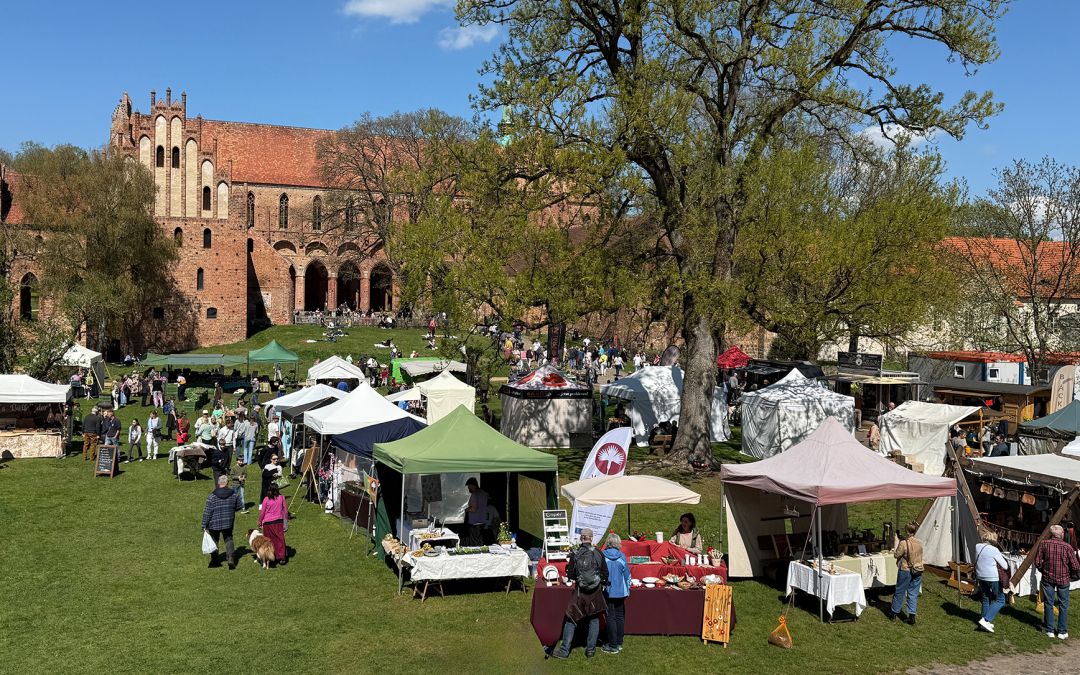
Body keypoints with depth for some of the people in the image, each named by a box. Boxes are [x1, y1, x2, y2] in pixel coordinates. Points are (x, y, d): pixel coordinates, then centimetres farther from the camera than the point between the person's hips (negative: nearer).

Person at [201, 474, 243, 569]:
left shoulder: (212, 496, -12)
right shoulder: (234, 494, -5)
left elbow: (207, 512, -10)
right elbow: (239, 507, 9)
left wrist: (204, 525, -3)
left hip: (214, 524, -1)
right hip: (228, 523, 1)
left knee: (214, 541, 14)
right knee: (228, 539, 16)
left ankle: (214, 561, 20)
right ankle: (230, 557, -2)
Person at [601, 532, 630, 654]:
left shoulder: (602, 556, -9)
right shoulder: (622, 556, -4)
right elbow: (627, 574, 3)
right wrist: (627, 589, 16)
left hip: (607, 591, -3)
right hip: (620, 591, 3)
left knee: (610, 617, 1)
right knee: (619, 616, 12)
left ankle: (613, 646, 3)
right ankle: (619, 643, 19)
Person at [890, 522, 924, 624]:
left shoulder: (904, 544, -18)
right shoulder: (920, 543, -2)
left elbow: (896, 555, -11)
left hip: (905, 571, -4)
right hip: (918, 572, 4)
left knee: (900, 592, 11)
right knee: (913, 594, 10)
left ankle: (895, 613, 23)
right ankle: (912, 617, 7)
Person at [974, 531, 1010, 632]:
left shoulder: (977, 547, 2)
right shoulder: (993, 550, -16)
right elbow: (1005, 566, -9)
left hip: (980, 576, 7)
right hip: (992, 577, -7)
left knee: (986, 599, 20)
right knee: (1000, 600, 4)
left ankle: (984, 623, 24)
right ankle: (986, 620, -7)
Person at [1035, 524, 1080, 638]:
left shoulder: (1044, 544, -7)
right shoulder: (1067, 546, -11)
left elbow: (1037, 562, -4)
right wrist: (1070, 575, 12)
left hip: (1048, 578, 1)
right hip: (1063, 580, -1)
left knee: (1048, 604, 11)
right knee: (1063, 605, 10)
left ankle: (1049, 630, 18)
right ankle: (1062, 631, 15)